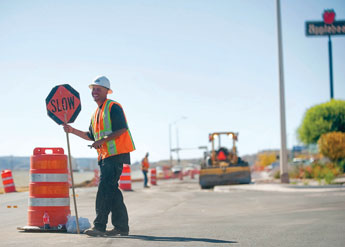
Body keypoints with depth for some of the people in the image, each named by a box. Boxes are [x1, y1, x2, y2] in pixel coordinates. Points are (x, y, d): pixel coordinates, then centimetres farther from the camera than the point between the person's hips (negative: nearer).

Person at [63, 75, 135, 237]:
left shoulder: (113, 107, -6)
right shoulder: (96, 113, 22)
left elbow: (121, 129, -16)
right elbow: (91, 136, 27)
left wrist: (103, 140, -21)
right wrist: (72, 131, 17)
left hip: (116, 153, -9)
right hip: (105, 156, 10)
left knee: (105, 188, -15)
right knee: (112, 190, 10)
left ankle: (99, 226, -17)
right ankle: (121, 227, 15)